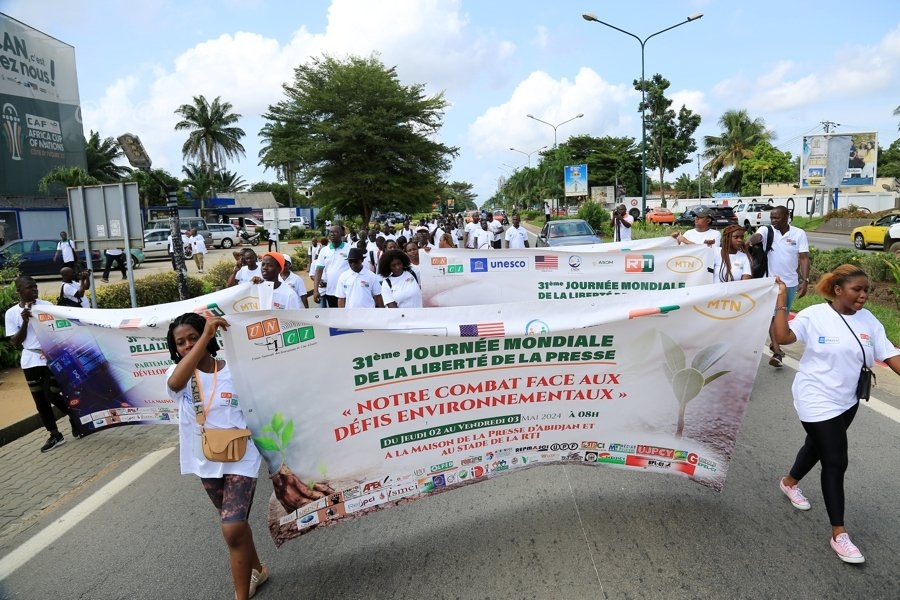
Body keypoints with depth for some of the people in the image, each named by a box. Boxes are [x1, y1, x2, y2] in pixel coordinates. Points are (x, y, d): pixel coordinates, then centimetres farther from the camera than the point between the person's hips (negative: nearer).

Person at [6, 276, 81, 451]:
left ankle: (73, 415, 24)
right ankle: (55, 435, 18)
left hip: (51, 357, -3)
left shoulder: (46, 306, -4)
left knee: (52, 396, -5)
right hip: (30, 360, 3)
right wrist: (24, 322, -14)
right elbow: (16, 342, 0)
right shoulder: (11, 313, 1)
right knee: (40, 400, 7)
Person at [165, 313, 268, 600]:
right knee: (235, 523, 22)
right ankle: (256, 569, 47)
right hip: (206, 462, 4)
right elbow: (175, 384, -33)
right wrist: (206, 337, -40)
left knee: (233, 530, -14)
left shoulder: (234, 370, -10)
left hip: (240, 458, -4)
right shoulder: (178, 373, -6)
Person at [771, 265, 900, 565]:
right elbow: (782, 337, -28)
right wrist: (781, 299, -26)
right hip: (818, 402, -6)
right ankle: (839, 534, 5)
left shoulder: (868, 320, 0)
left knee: (818, 445, 24)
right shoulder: (814, 315, -15)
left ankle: (789, 482, 52)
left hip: (847, 401, 7)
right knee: (836, 462, -6)